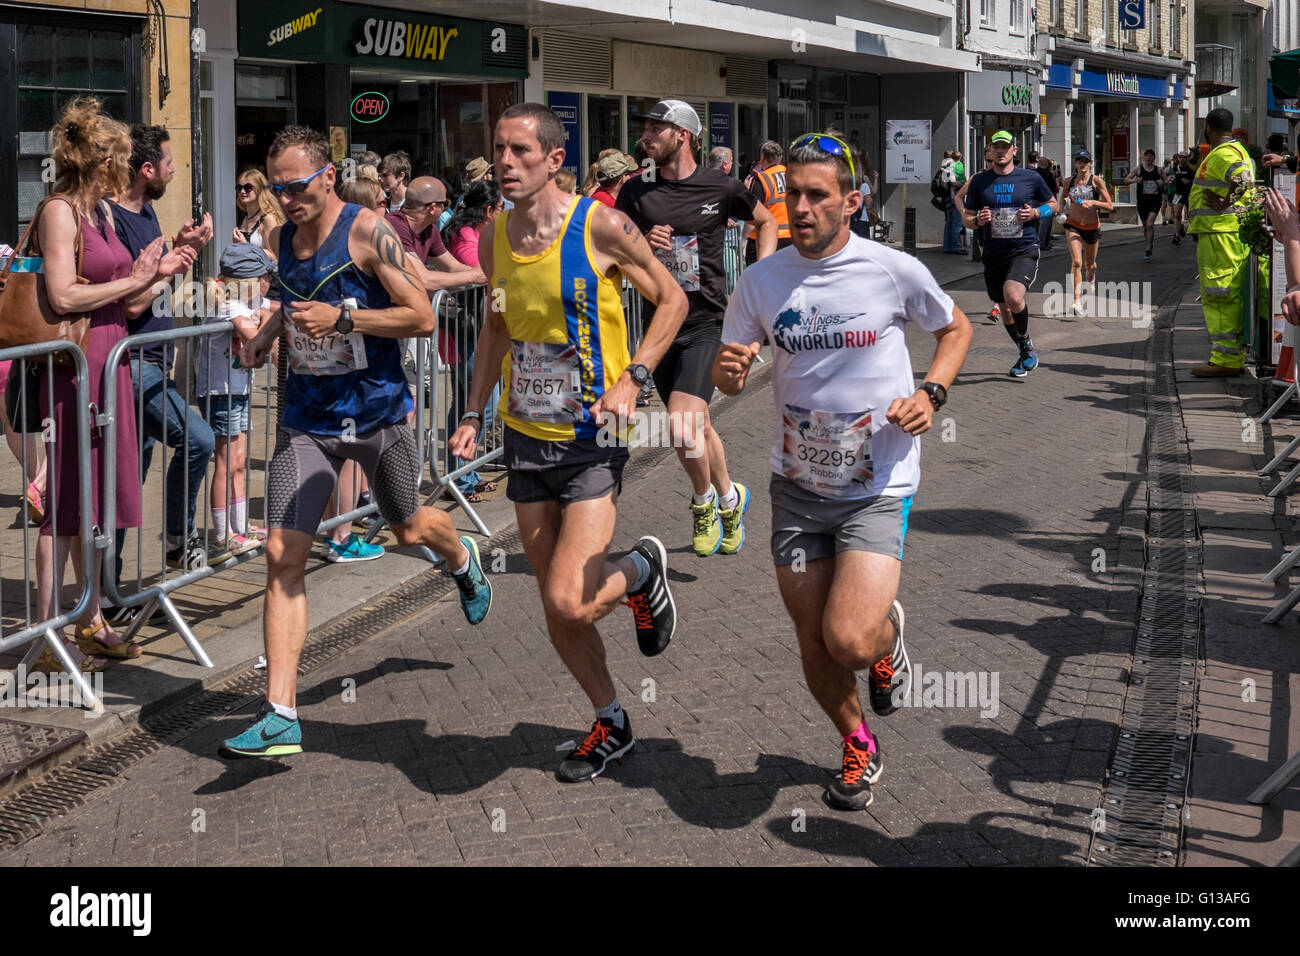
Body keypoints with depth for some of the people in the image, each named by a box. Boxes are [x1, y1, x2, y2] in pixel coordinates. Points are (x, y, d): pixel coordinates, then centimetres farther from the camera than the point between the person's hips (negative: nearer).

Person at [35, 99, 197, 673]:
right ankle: (46, 638, 0)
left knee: (97, 497, 13)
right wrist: (134, 279, -12)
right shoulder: (60, 211, -10)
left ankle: (91, 622, 21)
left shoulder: (103, 210, 16)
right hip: (75, 367, -9)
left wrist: (161, 273, 10)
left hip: (109, 362, 9)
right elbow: (63, 296, -20)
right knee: (67, 501, -6)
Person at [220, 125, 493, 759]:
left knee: (409, 529, 19)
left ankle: (462, 559, 60)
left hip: (376, 413, -4)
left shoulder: (369, 233, -15)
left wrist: (343, 316, -25)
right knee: (282, 556, -10)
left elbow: (422, 318, -16)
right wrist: (265, 335, 3)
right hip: (306, 418, 4)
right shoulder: (279, 241, 3)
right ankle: (280, 718, -10)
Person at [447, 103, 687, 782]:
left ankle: (641, 570, 18)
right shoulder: (493, 237, 2)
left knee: (570, 603, -15)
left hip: (591, 442, -5)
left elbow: (672, 300, -3)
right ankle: (610, 724, 30)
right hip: (525, 439, 5)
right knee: (555, 608, 10)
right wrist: (474, 413, 9)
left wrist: (632, 380, -15)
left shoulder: (601, 227, -14)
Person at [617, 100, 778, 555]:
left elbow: (766, 221, 14)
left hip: (708, 322, -4)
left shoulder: (720, 188, -4)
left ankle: (704, 500, 9)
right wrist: (643, 243, -14)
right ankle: (728, 497, 38)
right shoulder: (636, 191, 2)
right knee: (697, 426, 15)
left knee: (682, 425, -18)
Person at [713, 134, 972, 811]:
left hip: (879, 485, -3)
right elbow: (729, 377, 7)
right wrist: (728, 370, -17)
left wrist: (930, 394, -8)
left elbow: (955, 329, 9)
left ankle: (888, 633, 19)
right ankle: (858, 746, 36)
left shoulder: (895, 271, -9)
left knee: (849, 642, -18)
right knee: (814, 643, 9)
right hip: (797, 484, 3)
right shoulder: (762, 280, -2)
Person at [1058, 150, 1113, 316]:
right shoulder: (1069, 182, 2)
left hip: (1092, 226, 0)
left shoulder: (1097, 181, -6)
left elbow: (1110, 206, -9)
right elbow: (1062, 200, 20)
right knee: (1076, 262, -19)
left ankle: (1090, 280, 55)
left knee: (1090, 264, 17)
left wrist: (1092, 202, -23)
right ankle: (1077, 301, -22)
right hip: (1073, 226, 0)